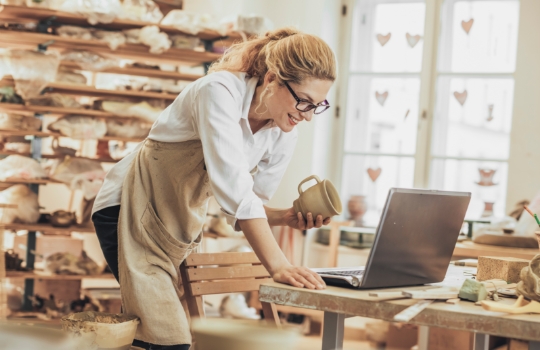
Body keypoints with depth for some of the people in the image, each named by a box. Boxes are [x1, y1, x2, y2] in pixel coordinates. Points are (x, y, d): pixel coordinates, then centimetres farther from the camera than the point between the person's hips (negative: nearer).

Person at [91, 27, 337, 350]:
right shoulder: (221, 91, -25)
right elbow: (233, 188, -35)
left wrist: (288, 218, -17)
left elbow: (243, 208, 3)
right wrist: (278, 265, -39)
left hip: (183, 225, 8)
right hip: (133, 210, -7)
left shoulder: (283, 137, -4)